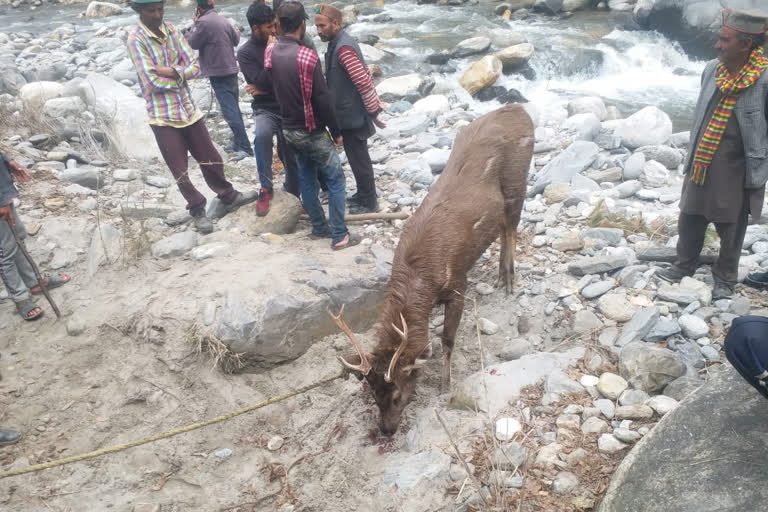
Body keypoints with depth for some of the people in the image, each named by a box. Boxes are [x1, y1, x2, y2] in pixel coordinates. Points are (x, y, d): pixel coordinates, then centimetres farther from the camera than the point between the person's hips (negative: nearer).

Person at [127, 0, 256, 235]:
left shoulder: (172, 30, 4)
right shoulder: (136, 40, -12)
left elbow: (194, 66, -1)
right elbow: (152, 82, -18)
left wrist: (172, 71, -17)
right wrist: (180, 77, -6)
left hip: (189, 109, 5)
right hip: (163, 117, -4)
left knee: (211, 160, 15)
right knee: (180, 171, 5)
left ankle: (228, 197, 35)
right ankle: (197, 210, 23)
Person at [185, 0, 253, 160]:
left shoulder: (203, 22, -14)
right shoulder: (223, 20, 7)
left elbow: (192, 43, -5)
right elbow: (236, 39, 18)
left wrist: (194, 23, 4)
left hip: (219, 73, -8)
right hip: (231, 70, 8)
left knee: (230, 112, -9)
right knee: (234, 109, 14)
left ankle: (244, 147, -10)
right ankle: (237, 142, 23)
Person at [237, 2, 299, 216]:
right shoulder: (245, 53, -6)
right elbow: (264, 82, -17)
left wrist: (264, 88, -12)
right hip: (266, 109, -3)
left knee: (292, 155, 7)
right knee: (262, 134, -34)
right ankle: (266, 188, -19)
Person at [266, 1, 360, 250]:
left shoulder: (270, 52, 0)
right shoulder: (306, 56, -21)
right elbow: (322, 99, -18)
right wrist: (336, 131, -10)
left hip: (288, 129, 7)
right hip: (311, 131, -7)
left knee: (306, 178, 17)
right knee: (335, 179, 2)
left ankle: (319, 227, 26)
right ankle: (340, 236, 3)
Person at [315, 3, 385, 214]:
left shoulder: (343, 48, -22)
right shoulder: (338, 43, 10)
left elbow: (364, 82, -24)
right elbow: (364, 75, 17)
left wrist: (374, 111, -16)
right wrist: (375, 105, 17)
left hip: (353, 116, -10)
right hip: (350, 114, 10)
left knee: (359, 159, 1)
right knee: (358, 157, 19)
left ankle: (369, 202, 14)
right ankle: (363, 194, 33)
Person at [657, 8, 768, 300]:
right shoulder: (712, 69, -2)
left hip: (736, 169, -5)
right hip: (702, 164, 5)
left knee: (730, 228, 10)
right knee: (690, 218, 15)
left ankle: (725, 278, 28)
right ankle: (684, 265, 35)